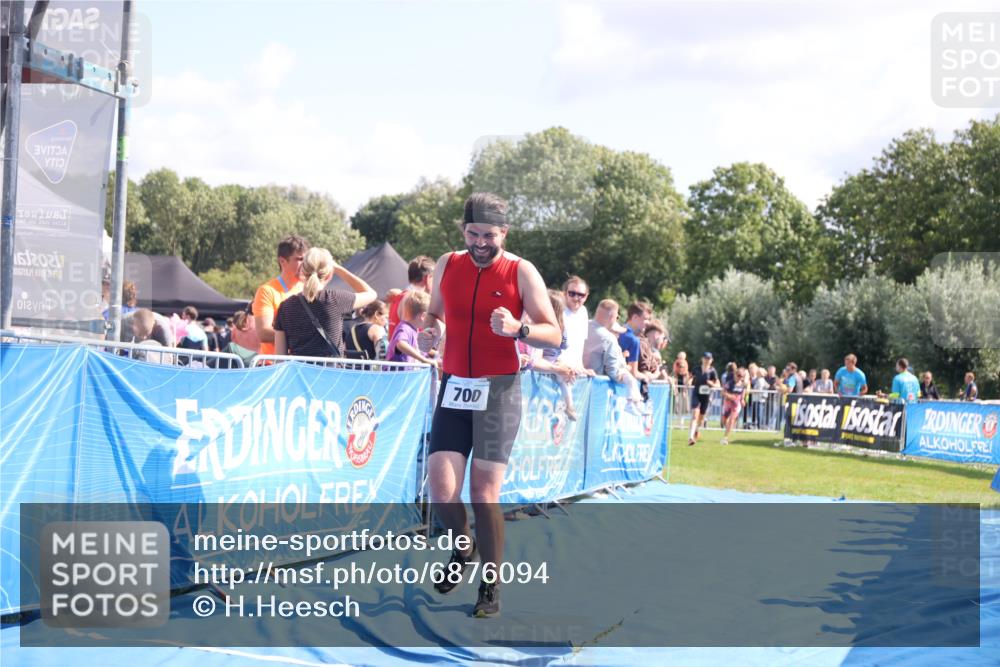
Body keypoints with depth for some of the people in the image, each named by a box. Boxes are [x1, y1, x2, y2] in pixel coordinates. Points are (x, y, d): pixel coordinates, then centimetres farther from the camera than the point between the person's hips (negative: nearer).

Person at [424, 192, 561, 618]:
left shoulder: (521, 272, -4)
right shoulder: (447, 265, 8)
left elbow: (554, 335, -4)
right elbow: (434, 314, 23)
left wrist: (518, 329, -24)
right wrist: (434, 326, -1)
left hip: (499, 390, -3)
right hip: (455, 388, 3)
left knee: (484, 492, -7)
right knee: (441, 491, -7)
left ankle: (491, 587, 9)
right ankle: (463, 548, 25)